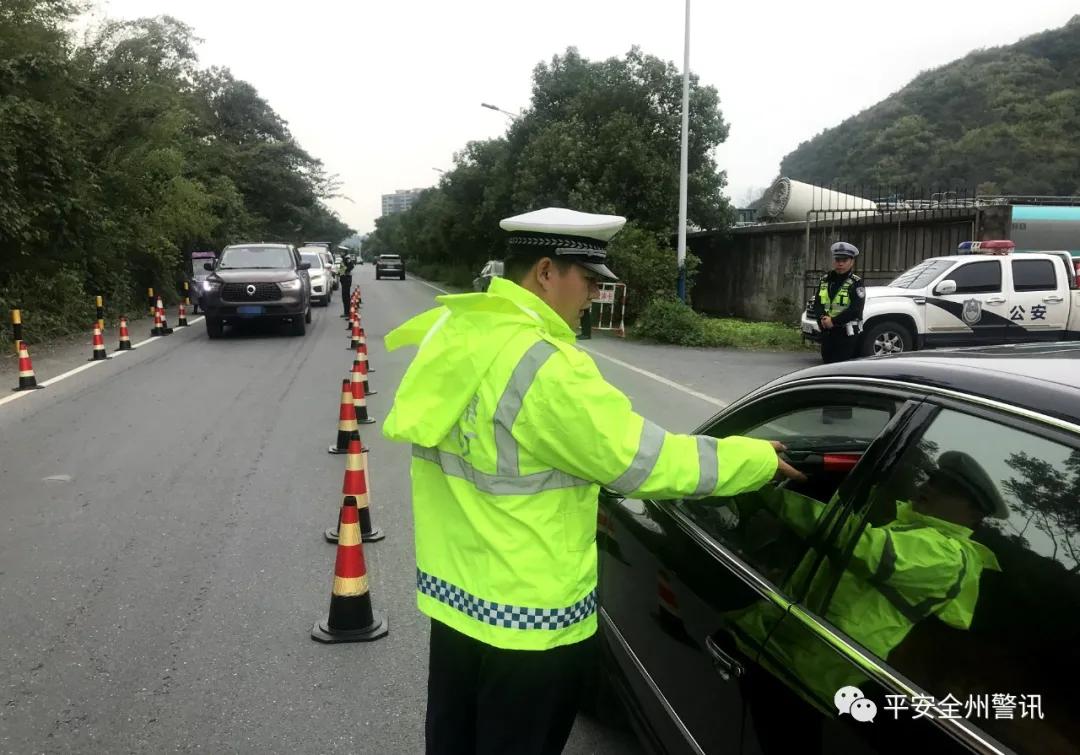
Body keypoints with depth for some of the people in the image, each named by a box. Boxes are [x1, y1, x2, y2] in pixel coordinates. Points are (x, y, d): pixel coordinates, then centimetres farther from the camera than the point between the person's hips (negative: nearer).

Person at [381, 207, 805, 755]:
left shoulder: (451, 333, 1)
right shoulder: (543, 365, -26)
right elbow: (644, 461, -22)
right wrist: (761, 459, -10)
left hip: (453, 590, 8)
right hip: (526, 617, -8)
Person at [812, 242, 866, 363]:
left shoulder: (856, 283, -4)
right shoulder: (825, 280, 14)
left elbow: (855, 309, -15)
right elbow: (817, 304, 9)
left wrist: (833, 321, -19)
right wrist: (822, 318, -11)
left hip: (847, 335, -6)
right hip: (827, 333, 6)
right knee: (827, 363, 12)